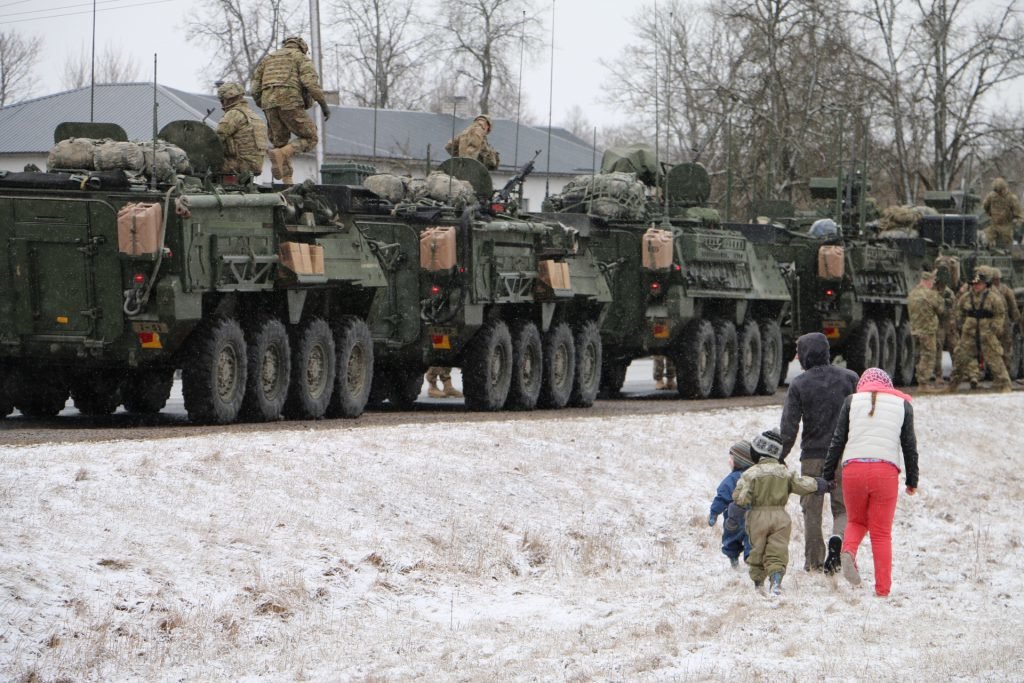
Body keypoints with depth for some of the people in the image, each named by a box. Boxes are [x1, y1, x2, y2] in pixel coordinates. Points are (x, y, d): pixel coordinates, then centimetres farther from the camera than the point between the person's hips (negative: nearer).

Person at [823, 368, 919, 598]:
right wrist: (912, 480, 20)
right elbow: (909, 445, 13)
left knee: (856, 521, 20)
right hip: (886, 471, -1)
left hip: (853, 469, 1)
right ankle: (882, 588, 0)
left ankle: (848, 551, -11)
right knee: (882, 532, 5)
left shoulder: (852, 401, 11)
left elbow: (838, 440, 9)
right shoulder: (902, 404, 13)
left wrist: (828, 475, 14)